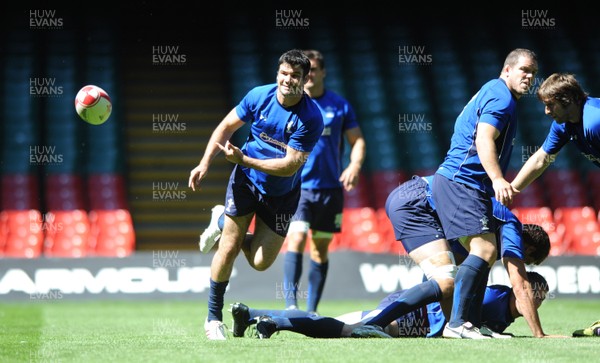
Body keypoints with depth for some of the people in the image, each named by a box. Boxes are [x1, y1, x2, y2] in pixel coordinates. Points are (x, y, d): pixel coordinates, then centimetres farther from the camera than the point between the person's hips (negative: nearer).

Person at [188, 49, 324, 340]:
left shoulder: (311, 118, -23)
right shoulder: (259, 96, -13)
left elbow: (290, 165, -26)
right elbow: (227, 126, 2)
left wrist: (245, 159, -30)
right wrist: (205, 163, -5)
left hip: (282, 194, -1)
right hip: (245, 181, 1)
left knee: (260, 262, -1)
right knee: (228, 250, -7)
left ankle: (222, 222, 27)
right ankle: (213, 317, 12)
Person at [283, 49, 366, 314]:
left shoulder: (339, 105, 6)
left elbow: (357, 141, 10)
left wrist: (355, 165, -8)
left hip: (330, 187, 2)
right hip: (296, 186, -2)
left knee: (320, 249, 7)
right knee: (296, 240, -19)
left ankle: (311, 310, 15)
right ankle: (290, 305, -22)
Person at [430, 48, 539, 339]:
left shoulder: (493, 93, 23)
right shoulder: (501, 97, -9)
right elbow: (484, 139, -23)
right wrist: (498, 179, -34)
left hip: (462, 184, 11)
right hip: (460, 182, -11)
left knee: (484, 253, 10)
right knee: (485, 250, -20)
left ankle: (463, 321, 7)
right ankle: (457, 323, -26)